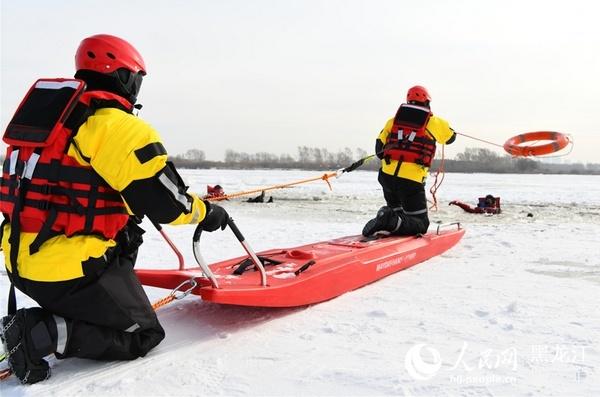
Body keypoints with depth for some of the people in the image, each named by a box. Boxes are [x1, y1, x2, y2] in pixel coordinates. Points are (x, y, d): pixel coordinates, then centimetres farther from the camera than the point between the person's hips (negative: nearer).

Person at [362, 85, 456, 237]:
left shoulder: (393, 120, 13)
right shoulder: (434, 122, 5)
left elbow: (379, 147, 13)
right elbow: (451, 137, 23)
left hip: (386, 175, 5)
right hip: (412, 180, -5)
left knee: (396, 210, 31)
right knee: (421, 224, 3)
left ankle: (387, 217, -2)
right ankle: (391, 223, -23)